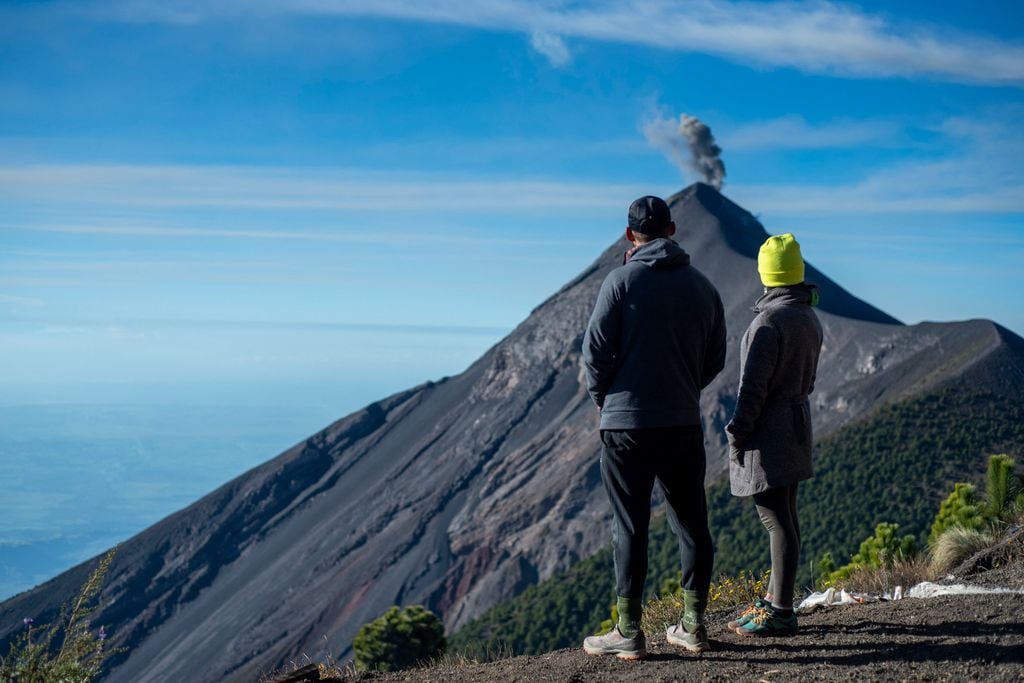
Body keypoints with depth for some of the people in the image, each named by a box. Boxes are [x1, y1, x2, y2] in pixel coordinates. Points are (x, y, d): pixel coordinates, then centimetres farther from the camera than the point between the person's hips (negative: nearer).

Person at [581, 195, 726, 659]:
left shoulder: (622, 281, -8)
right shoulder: (701, 286, 7)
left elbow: (595, 350, -9)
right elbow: (715, 358, 11)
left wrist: (601, 396, 8)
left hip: (627, 425, -4)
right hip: (685, 424, 4)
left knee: (629, 528, 1)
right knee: (691, 524, 12)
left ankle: (629, 634, 4)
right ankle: (693, 627, 18)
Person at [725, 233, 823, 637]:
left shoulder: (769, 320, -18)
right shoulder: (809, 319, 10)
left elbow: (754, 384, -19)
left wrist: (737, 432, -13)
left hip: (768, 430, -9)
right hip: (797, 422, 9)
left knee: (777, 522, -7)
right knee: (784, 517, 15)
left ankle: (779, 613, -4)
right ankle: (774, 601, 25)